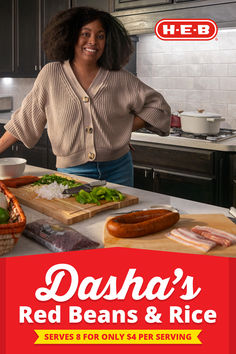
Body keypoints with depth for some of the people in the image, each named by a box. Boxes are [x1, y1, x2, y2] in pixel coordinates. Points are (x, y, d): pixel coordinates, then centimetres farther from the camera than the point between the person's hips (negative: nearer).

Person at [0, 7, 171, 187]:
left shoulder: (121, 79, -1)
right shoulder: (51, 74, -1)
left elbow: (157, 105, 8)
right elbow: (25, 119, 4)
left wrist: (126, 128, -2)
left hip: (117, 170, 1)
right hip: (71, 171, -1)